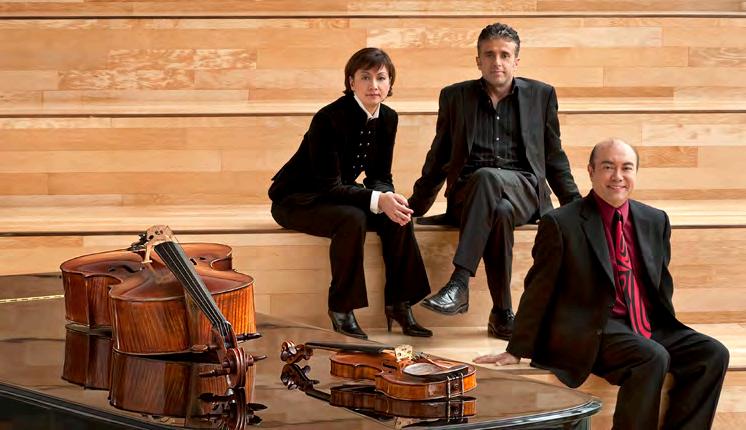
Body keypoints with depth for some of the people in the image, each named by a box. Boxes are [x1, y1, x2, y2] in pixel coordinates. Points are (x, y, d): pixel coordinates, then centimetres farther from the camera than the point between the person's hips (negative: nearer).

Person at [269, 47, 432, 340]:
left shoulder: (387, 119, -3)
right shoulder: (330, 119, -25)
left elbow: (380, 176, 3)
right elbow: (328, 185, -27)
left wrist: (388, 197, -22)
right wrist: (377, 200, -39)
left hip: (336, 195, 7)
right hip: (296, 199, -7)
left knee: (398, 216, -17)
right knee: (352, 218, -34)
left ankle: (399, 304, -9)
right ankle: (341, 310, -22)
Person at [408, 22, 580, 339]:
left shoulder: (541, 95, 14)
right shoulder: (455, 97, 15)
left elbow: (554, 157, 19)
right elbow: (439, 158, 20)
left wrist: (575, 203, 9)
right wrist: (415, 206, 12)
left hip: (523, 191, -1)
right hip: (469, 192, 1)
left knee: (487, 177, -37)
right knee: (499, 212, -37)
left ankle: (459, 283, -42)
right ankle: (502, 314, -32)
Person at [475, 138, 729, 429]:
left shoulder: (655, 221, 13)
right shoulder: (561, 224, -4)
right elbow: (538, 292, 0)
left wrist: (667, 333, 10)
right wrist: (517, 351, 3)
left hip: (649, 328, 6)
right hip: (592, 332, -6)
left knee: (712, 353, -16)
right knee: (653, 358, -32)